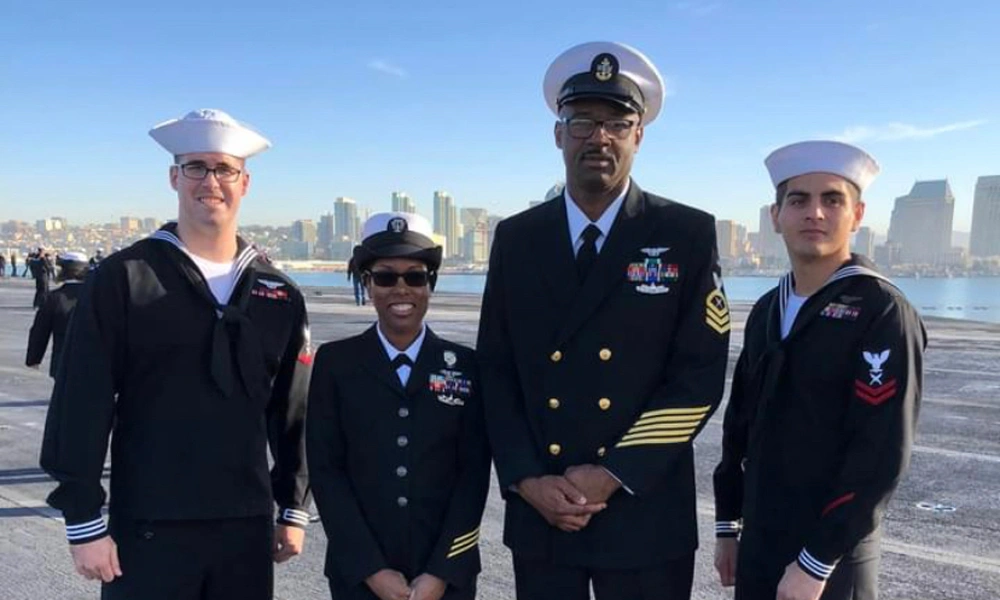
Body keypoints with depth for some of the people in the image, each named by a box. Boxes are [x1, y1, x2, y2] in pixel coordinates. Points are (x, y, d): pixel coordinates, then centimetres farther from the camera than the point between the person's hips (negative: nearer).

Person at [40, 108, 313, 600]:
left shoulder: (279, 295, 6)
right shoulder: (121, 278, -5)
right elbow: (80, 409, -7)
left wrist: (293, 508, 10)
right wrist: (84, 521, -9)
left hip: (247, 529, 4)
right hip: (148, 530, -3)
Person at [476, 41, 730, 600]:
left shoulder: (689, 235, -2)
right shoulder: (516, 238, 5)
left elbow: (700, 375, -7)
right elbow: (496, 371, 5)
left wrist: (615, 476, -12)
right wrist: (527, 479, -7)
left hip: (645, 510, -2)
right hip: (538, 510, 2)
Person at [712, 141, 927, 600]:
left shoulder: (882, 312, -14)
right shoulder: (767, 311, 6)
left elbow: (882, 455, -19)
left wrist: (817, 561, -18)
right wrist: (728, 523, 11)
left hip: (830, 560, -6)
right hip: (758, 545, 6)